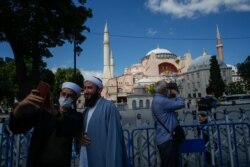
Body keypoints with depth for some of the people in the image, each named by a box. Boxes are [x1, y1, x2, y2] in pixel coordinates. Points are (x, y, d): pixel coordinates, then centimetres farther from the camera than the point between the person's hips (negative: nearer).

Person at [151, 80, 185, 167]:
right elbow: (181, 104, -19)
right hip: (166, 139, -11)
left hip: (166, 138, 11)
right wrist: (176, 93, -2)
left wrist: (171, 94, 11)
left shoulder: (158, 99, 15)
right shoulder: (161, 101, -21)